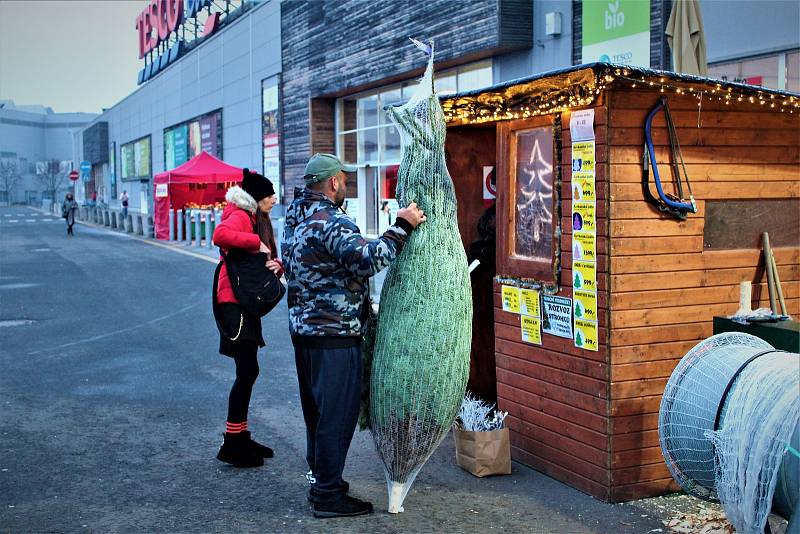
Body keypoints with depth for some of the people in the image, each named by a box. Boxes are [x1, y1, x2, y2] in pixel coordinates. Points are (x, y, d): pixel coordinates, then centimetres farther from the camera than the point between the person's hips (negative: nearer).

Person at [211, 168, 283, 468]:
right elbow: (220, 235, -34)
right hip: (234, 303, -10)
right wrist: (256, 243, -25)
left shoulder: (258, 221, 19)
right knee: (248, 371, -9)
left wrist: (276, 265, -3)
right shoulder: (240, 216, -11)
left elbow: (267, 261, 19)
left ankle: (241, 436, 24)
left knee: (247, 372, 14)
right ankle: (232, 444, -1)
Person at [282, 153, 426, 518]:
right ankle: (329, 496, 7)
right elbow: (368, 260, -30)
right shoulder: (330, 221, -19)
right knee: (338, 413, -1)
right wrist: (402, 226, -23)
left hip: (304, 328, 10)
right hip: (334, 336, -10)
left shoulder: (296, 219, 12)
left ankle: (320, 480, 32)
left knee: (317, 410, 20)